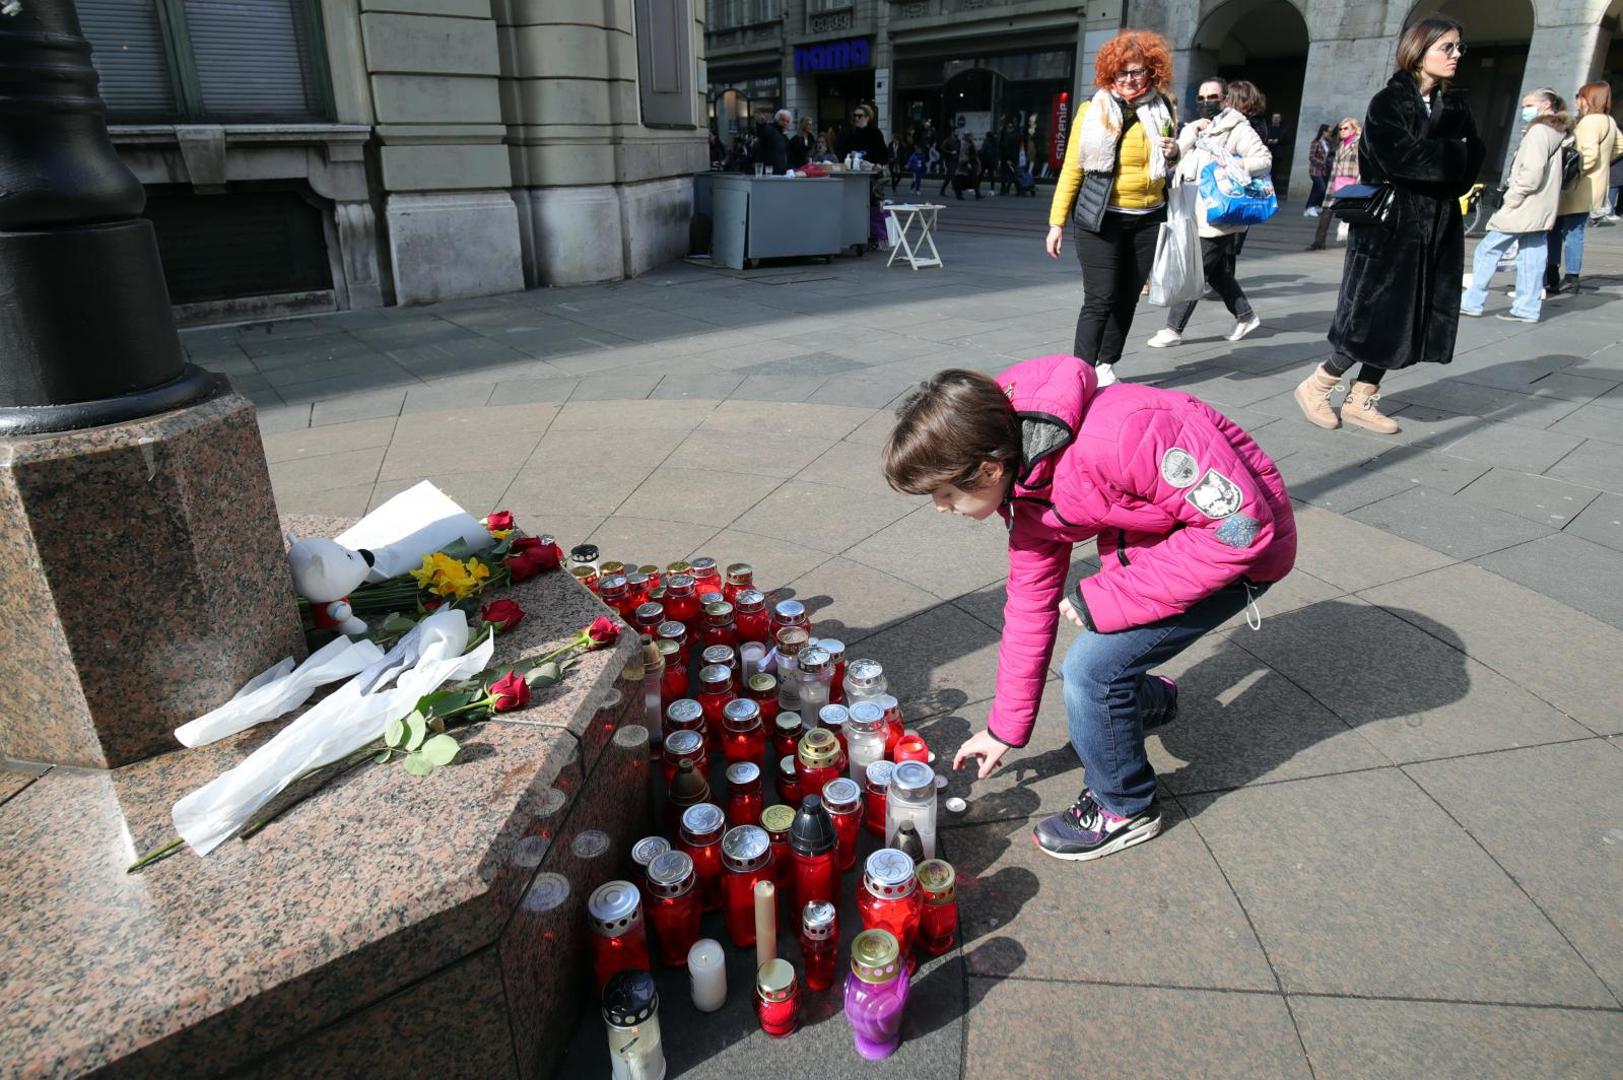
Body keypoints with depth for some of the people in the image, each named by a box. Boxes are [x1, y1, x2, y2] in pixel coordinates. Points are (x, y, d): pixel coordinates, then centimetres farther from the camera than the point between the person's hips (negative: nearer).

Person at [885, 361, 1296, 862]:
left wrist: (1104, 599, -26)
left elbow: (1240, 525, -31)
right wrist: (1005, 728, 7)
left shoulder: (1116, 440, -38)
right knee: (1090, 663, 8)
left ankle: (1124, 808, 13)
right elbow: (1030, 605, 0)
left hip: (1244, 543, -7)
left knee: (1091, 668, -13)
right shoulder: (1026, 486, -10)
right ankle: (1152, 699, 44)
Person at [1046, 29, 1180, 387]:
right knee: (1100, 299, -12)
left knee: (1127, 299, 8)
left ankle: (1105, 368, 19)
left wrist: (1174, 154, -1)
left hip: (1148, 220, 5)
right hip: (1101, 219, -5)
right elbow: (1072, 169, -4)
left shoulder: (1163, 109, 8)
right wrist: (1057, 223, -8)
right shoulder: (1094, 110, -5)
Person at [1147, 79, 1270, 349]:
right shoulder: (1199, 127, 18)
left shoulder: (1238, 128, -5)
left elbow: (1264, 159, -12)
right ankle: (1246, 316, 30)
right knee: (1217, 272, 15)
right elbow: (1177, 158, 6)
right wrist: (1190, 132, -6)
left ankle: (1174, 329, -3)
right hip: (1198, 213, 8)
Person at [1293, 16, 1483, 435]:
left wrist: (1432, 154, -13)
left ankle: (1361, 400, 15)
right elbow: (1402, 157, -20)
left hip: (1438, 231, 7)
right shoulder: (1388, 102, -5)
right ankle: (1316, 386, 8)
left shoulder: (1457, 106, 13)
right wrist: (1450, 155, -9)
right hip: (1389, 230, -7)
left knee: (1406, 322, 6)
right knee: (1377, 319, -7)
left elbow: (1471, 163, 2)